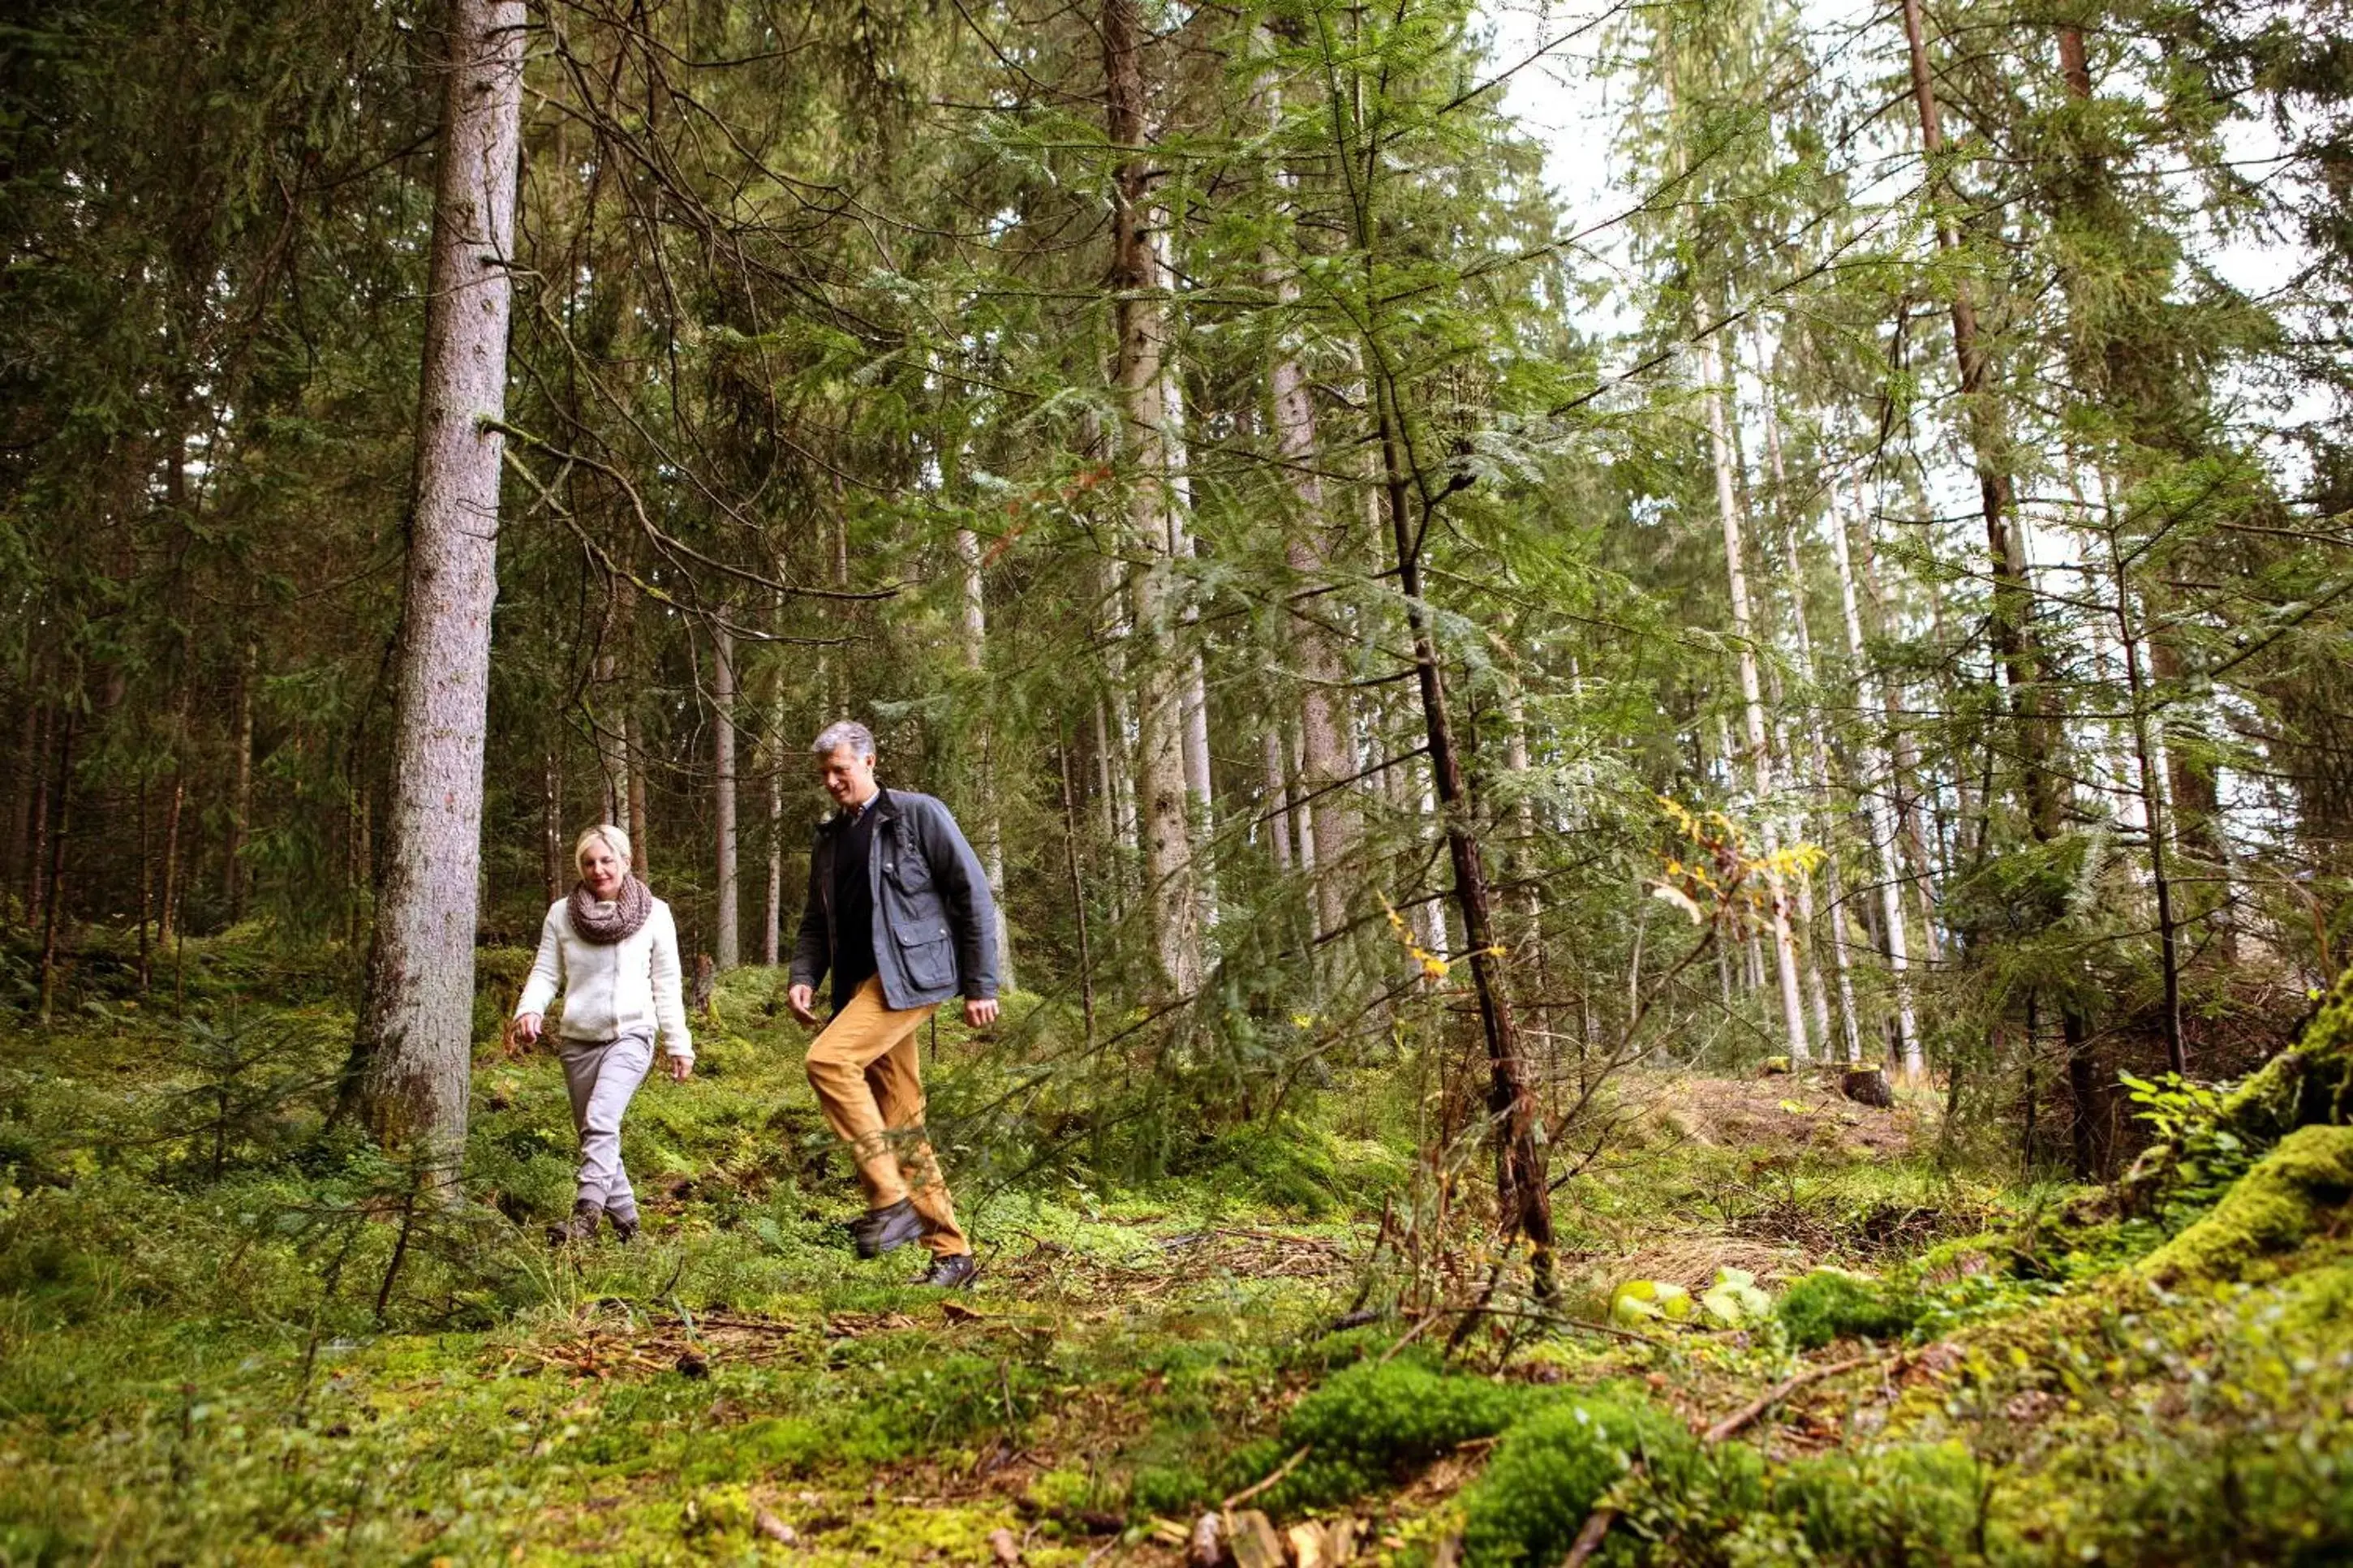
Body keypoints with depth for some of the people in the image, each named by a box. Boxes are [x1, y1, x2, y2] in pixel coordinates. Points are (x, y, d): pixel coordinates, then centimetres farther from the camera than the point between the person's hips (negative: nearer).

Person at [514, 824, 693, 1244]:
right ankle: (626, 1219, 22)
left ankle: (585, 1217, -29)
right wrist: (529, 1009, -17)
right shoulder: (561, 914, 4)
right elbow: (546, 973, 4)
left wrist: (679, 1045, 3)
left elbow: (666, 986, 3)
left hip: (631, 1035, -4)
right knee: (592, 1132, 9)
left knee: (600, 1121, -24)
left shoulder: (654, 913, 0)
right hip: (579, 1038, 4)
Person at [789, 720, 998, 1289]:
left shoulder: (917, 814, -2)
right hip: (861, 983, 7)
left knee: (829, 1060, -26)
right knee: (899, 1117, 5)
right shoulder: (829, 838, 18)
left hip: (911, 972, -7)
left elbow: (974, 896, -5)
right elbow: (816, 921, 21)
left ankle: (891, 1199, -18)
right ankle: (951, 1251, 11)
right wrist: (803, 977, 1)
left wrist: (981, 985, -8)